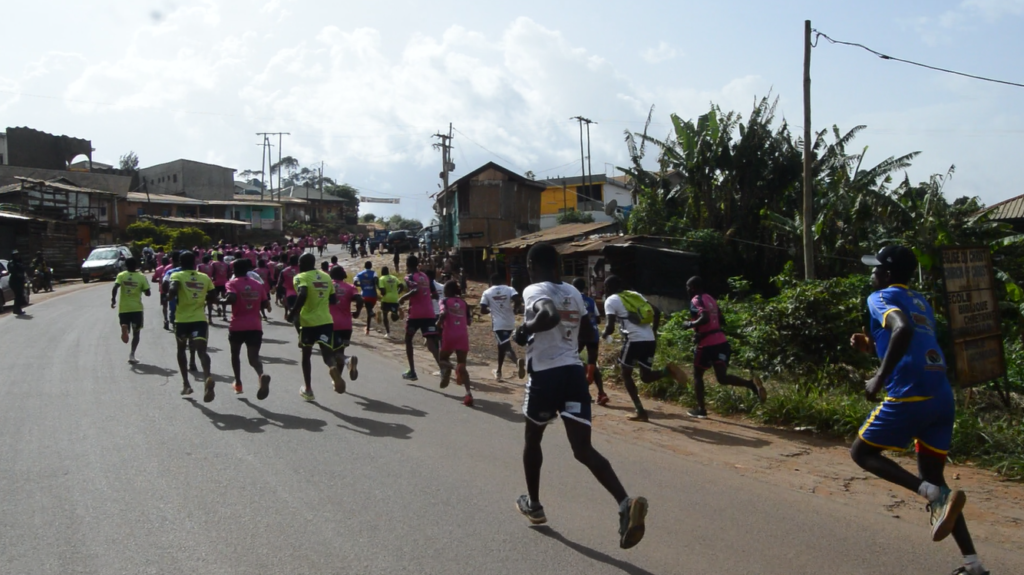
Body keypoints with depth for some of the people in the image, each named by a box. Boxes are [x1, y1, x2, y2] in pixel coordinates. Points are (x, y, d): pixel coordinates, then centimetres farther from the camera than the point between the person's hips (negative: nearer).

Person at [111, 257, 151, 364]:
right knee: (136, 332, 6)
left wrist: (113, 299, -7)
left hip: (123, 308, 1)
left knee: (125, 326, 15)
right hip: (136, 308, -1)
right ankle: (132, 354, -6)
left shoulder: (121, 276, 0)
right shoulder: (142, 277, -3)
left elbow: (115, 288, -15)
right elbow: (147, 293, -3)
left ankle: (124, 328, -24)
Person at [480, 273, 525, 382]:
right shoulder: (509, 289, 3)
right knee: (501, 346, 23)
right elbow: (517, 300, -16)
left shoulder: (487, 292, 2)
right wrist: (514, 309, 3)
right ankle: (498, 371, 34)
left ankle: (517, 361, -43)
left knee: (506, 347, -11)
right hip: (510, 323, 4)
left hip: (498, 324, -4)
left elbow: (482, 310, -2)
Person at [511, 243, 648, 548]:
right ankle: (626, 503, -23)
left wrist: (526, 330, -13)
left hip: (546, 374, -5)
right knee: (584, 449, -1)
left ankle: (534, 505, 34)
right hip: (574, 371, 5)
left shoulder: (535, 290, -7)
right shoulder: (573, 292, 15)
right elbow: (588, 332, 23)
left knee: (532, 439, 20)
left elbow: (550, 316, -29)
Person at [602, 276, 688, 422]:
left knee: (626, 374, 14)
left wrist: (605, 333, 15)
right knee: (646, 376, 16)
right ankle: (668, 370, -14)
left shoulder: (611, 300, 3)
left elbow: (611, 327, -7)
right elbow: (657, 311, 17)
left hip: (634, 340, -6)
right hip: (650, 340, 6)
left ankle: (640, 411, 4)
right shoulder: (635, 295, 22)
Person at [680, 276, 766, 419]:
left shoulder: (696, 300, -8)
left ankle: (700, 409, 13)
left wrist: (690, 324, -9)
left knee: (697, 375, 12)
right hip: (721, 342, 7)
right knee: (722, 377, 4)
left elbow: (705, 318, -25)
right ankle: (752, 384, -19)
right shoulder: (711, 299, 19)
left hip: (707, 344, -7)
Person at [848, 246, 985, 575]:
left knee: (861, 452, 10)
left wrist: (879, 379, -19)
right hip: (942, 398, 8)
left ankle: (937, 495, -10)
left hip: (909, 395, -8)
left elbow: (903, 329, -24)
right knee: (931, 478, 17)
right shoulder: (920, 302, 23)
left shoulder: (881, 297, -2)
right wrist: (872, 346, 26)